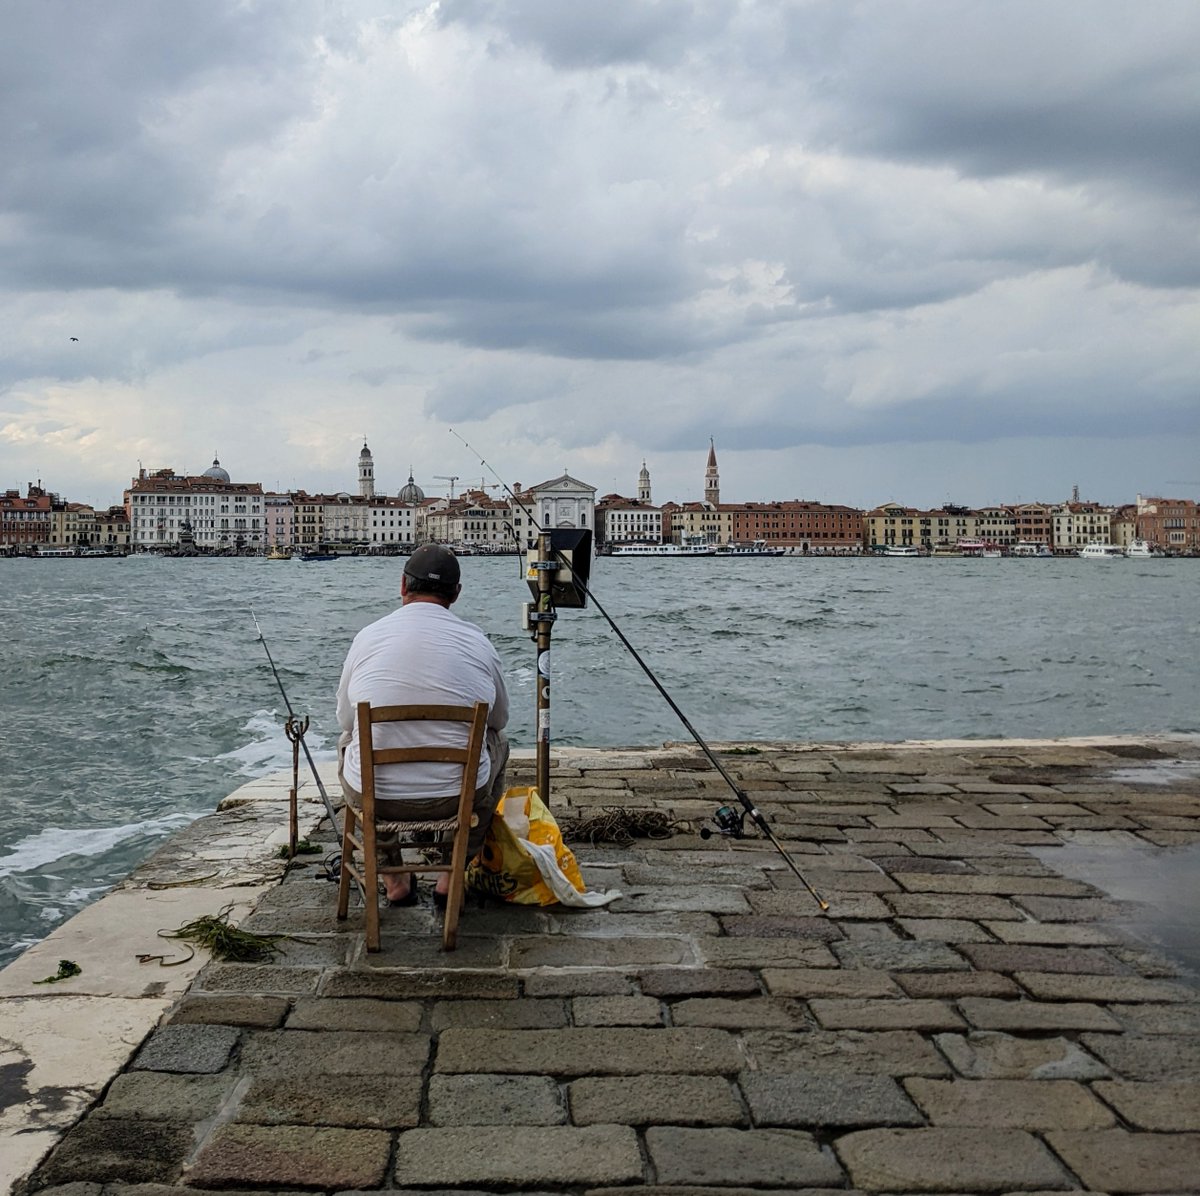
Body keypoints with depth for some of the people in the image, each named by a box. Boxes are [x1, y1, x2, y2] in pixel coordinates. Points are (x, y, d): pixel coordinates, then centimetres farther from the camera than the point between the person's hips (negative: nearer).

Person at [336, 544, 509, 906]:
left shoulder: (368, 636, -4)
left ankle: (394, 881, 35)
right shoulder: (477, 642, -4)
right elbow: (499, 718, 12)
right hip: (458, 795, 0)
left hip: (372, 795, 1)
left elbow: (345, 718, 9)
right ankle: (453, 874, 32)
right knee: (497, 742, 31)